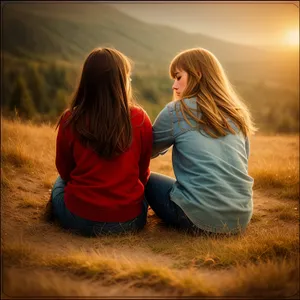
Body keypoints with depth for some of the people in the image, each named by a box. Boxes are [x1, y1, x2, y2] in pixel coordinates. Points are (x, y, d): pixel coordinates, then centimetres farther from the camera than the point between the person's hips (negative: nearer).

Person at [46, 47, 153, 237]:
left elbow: (64, 170, 4)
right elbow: (143, 172, 2)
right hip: (129, 221, 0)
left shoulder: (70, 121, -12)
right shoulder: (140, 119, -11)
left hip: (80, 220, 0)